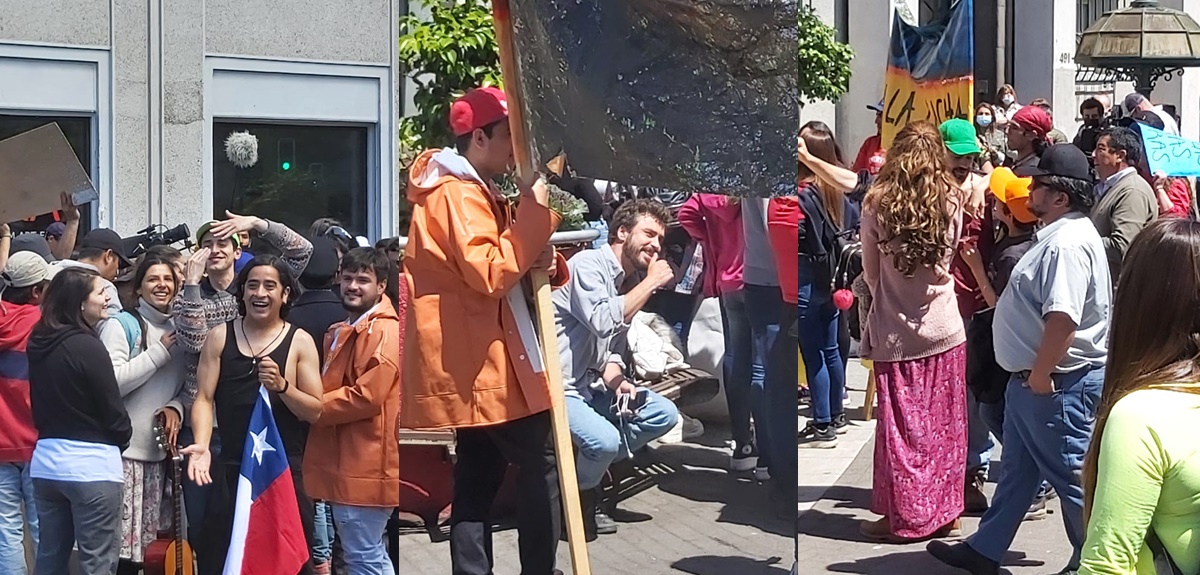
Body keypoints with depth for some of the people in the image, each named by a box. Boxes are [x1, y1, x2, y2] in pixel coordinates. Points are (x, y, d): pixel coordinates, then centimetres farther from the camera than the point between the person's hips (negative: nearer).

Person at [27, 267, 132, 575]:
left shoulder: (38, 343, 6)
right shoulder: (87, 346, -16)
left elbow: (41, 402, 13)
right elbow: (112, 408, -12)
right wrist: (122, 440, 7)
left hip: (46, 459, 8)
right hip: (90, 464, -8)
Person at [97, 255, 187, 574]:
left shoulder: (178, 330, 13)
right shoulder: (122, 324, -7)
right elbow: (110, 383, -20)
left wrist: (175, 407, -3)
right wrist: (159, 351, -16)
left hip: (158, 450, 7)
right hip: (122, 449, -7)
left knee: (144, 544, 12)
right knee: (121, 547, -9)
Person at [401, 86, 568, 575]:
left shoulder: (473, 191, 18)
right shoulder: (458, 194, -14)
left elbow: (498, 269, 19)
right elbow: (490, 274, -24)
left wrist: (542, 264, -2)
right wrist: (533, 214, -21)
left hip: (475, 363, 10)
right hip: (480, 361, -10)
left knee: (478, 477, 10)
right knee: (541, 467, -5)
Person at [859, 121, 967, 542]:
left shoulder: (878, 202, -9)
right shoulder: (951, 200, -5)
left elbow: (870, 269, 1)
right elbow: (950, 256, 9)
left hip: (894, 329, -2)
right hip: (943, 326, 2)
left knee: (900, 425, 6)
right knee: (944, 424, 11)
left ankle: (903, 516, 14)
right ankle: (945, 512, 20)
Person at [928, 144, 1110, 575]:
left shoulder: (1068, 243, -23)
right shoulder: (1058, 234, 12)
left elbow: (1063, 320, -32)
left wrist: (1040, 376, -22)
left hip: (1057, 384, -11)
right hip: (1031, 379, 11)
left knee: (1071, 477, 5)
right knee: (1016, 471, 19)